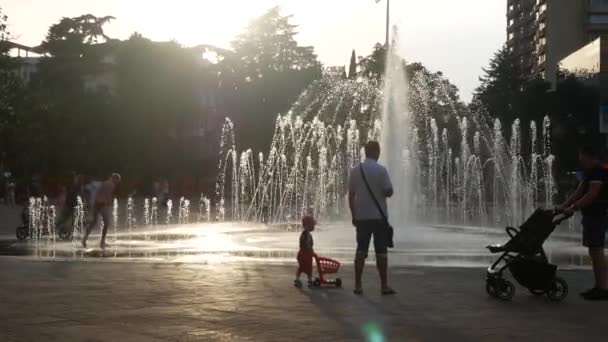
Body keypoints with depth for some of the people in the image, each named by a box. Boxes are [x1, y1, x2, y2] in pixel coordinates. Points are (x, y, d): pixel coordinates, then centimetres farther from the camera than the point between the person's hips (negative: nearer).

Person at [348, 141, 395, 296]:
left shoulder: (355, 171, 3)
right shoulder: (381, 170, -9)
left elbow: (351, 195, 6)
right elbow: (389, 192, -9)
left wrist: (353, 215, 13)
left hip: (361, 217, 3)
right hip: (379, 216, -3)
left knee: (361, 250, 7)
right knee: (381, 251, 2)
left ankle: (358, 285, 5)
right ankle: (384, 286, 4)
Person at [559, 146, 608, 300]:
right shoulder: (589, 173, 18)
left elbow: (591, 195, -21)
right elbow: (579, 192, 18)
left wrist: (573, 208, -22)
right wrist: (563, 206, 10)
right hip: (590, 216, 10)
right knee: (594, 252, 10)